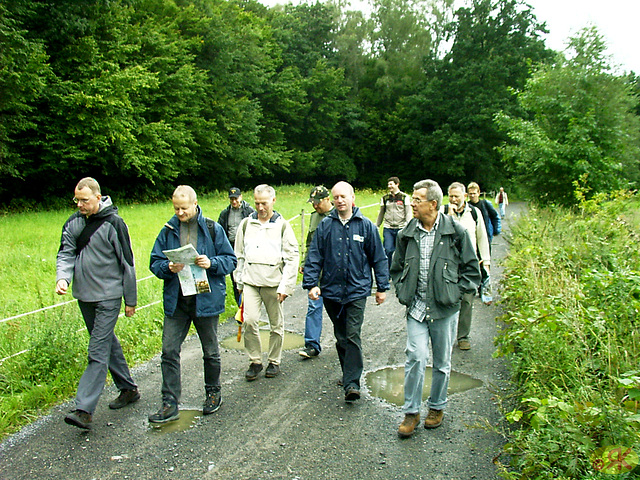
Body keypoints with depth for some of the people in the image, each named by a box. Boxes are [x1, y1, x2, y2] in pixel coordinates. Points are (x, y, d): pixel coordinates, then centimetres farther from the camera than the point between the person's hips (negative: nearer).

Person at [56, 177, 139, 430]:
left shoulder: (113, 223, -10)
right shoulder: (73, 223, 7)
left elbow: (127, 262, -7)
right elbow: (66, 253, 5)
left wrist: (130, 300, -4)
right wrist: (62, 277, -18)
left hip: (108, 297, -7)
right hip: (84, 296, 7)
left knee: (98, 352, -8)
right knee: (108, 343, 16)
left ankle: (84, 409, -8)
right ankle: (128, 388, 31)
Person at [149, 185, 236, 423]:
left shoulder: (212, 229, -3)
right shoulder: (168, 230, 3)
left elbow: (230, 260, -1)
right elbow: (155, 262, 5)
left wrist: (211, 263, -20)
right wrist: (168, 268, -17)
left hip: (206, 299, -2)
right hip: (175, 301, 2)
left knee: (210, 352, 13)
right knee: (169, 351, 0)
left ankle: (213, 393, 33)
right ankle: (170, 404, 11)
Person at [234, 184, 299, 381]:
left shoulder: (282, 226, 0)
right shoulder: (246, 223, 8)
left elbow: (292, 258, -2)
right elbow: (239, 255, 15)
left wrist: (285, 287, -8)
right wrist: (239, 282, 13)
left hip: (273, 283, -1)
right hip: (250, 281, 2)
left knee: (276, 324, 7)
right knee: (249, 321, -10)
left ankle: (274, 361, 24)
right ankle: (255, 361, 7)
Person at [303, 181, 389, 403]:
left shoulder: (366, 226, 0)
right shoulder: (325, 226, 2)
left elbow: (379, 258, 6)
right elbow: (314, 257, 3)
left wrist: (382, 287, 7)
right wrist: (311, 283, -7)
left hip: (356, 291, -2)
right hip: (331, 291, 3)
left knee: (353, 337, -8)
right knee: (341, 337, 14)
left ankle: (352, 384, -6)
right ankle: (349, 374, 31)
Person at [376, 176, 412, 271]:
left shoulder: (405, 197, 2)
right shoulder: (385, 198, 11)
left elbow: (409, 214, -1)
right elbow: (381, 214, 20)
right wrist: (376, 227, 20)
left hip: (401, 228, -2)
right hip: (388, 229, 2)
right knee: (388, 250, -10)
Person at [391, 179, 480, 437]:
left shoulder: (456, 231, -5)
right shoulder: (406, 234, 3)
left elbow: (471, 269, 3)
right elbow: (396, 268, 17)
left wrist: (456, 293, -4)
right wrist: (403, 292, 5)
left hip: (445, 309, -1)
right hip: (416, 308, 1)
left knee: (442, 362, 11)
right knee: (416, 358, -7)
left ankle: (437, 407, 32)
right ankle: (411, 412, 9)